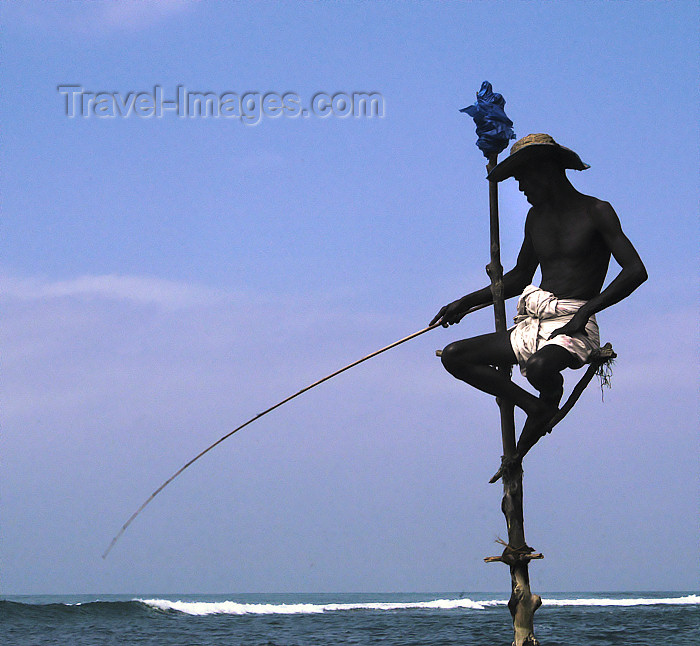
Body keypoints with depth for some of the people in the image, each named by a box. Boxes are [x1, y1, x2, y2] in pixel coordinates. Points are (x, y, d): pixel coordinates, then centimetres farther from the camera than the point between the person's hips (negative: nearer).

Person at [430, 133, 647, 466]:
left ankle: (551, 401, -1)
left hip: (574, 326, -7)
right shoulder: (537, 217, 17)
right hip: (531, 324, 8)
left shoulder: (596, 212, -3)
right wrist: (466, 302, 19)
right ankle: (535, 407, -3)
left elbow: (636, 271, -13)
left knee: (539, 368, -40)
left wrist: (586, 310, -22)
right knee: (453, 357, -4)